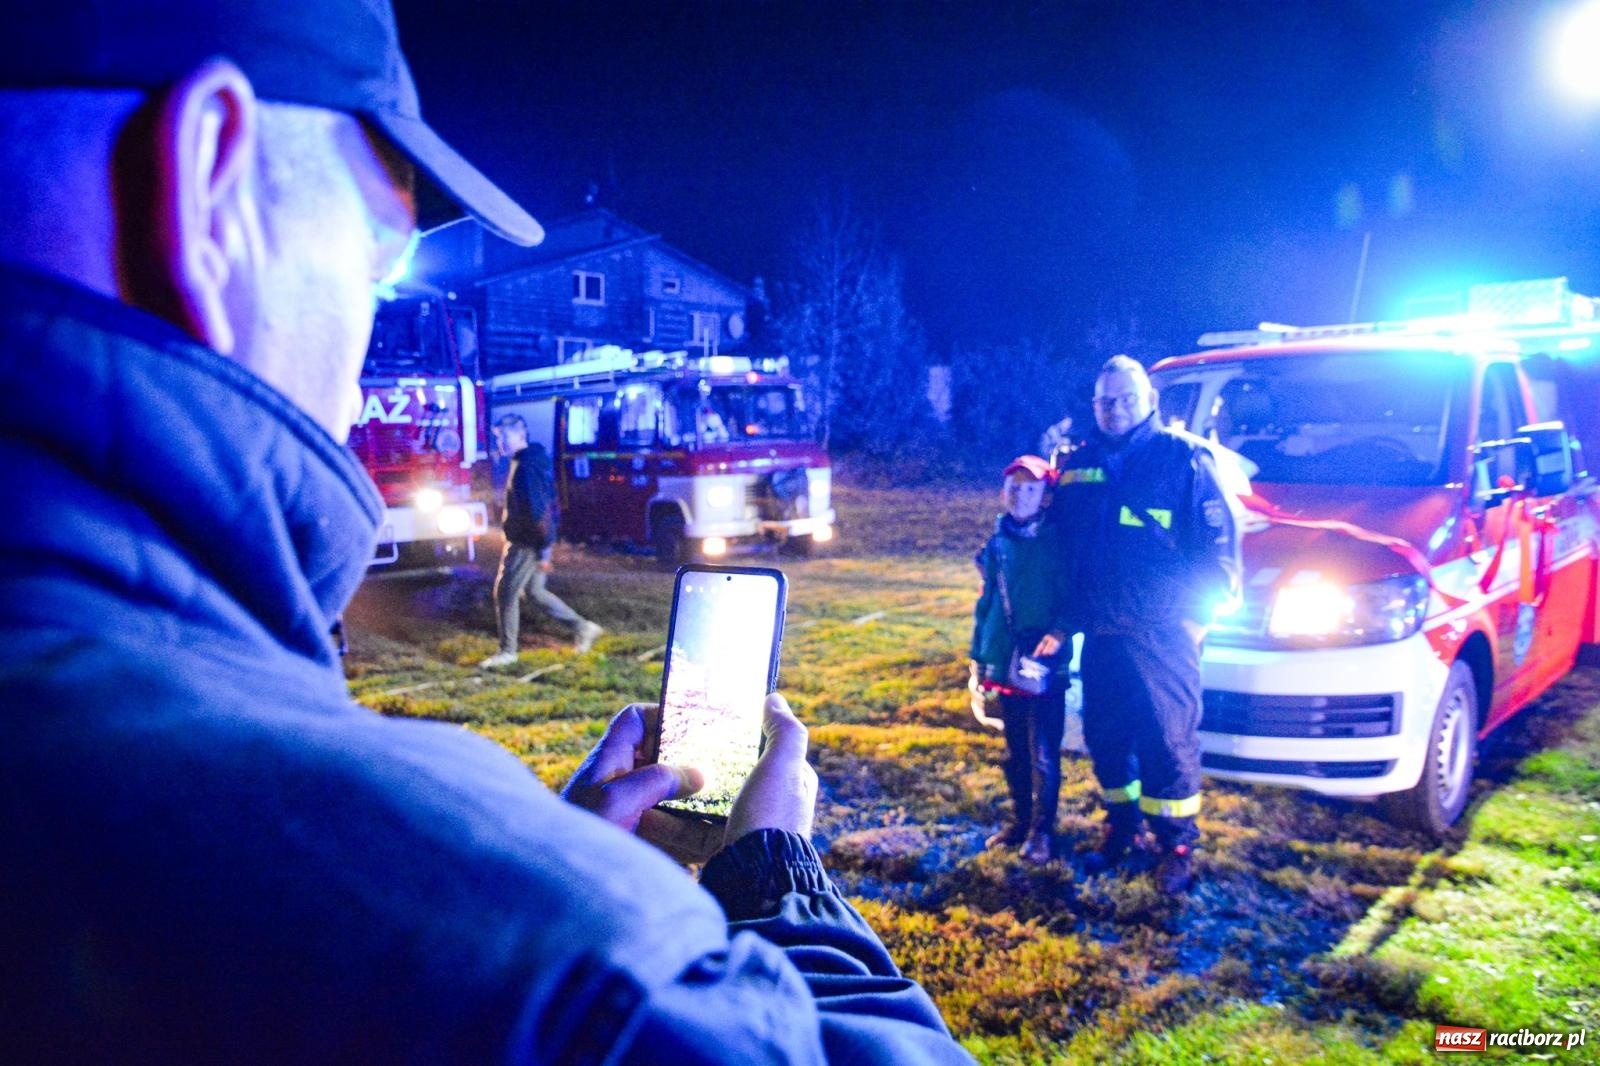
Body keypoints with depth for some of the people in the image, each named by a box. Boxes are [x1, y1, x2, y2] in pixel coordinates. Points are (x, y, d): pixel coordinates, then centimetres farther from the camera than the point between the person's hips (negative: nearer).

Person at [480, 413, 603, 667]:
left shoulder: (527, 466, -20)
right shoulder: (524, 461, 13)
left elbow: (538, 509, -23)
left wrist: (544, 550, -23)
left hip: (527, 543, -10)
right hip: (522, 540, 10)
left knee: (505, 593, -2)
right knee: (535, 590, 16)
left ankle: (507, 651, 9)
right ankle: (583, 627, 20)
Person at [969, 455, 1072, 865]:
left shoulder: (1058, 541, -5)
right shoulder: (998, 543, 8)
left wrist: (1061, 631, -23)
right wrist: (978, 656, 13)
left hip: (1044, 664, -4)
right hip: (1004, 662, 5)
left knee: (1043, 754, 0)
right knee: (1015, 752, 15)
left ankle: (1041, 831, 12)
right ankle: (1020, 822, 27)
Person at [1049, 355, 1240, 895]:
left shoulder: (1183, 457, -2)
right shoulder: (1076, 465, 12)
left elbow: (1220, 543, -4)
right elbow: (1059, 541, 20)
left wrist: (1196, 613, -10)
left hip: (1161, 634, -5)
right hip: (1099, 633, 5)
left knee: (1169, 740, -2)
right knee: (1104, 736, 12)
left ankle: (1177, 845, 13)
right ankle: (1122, 826, 31)